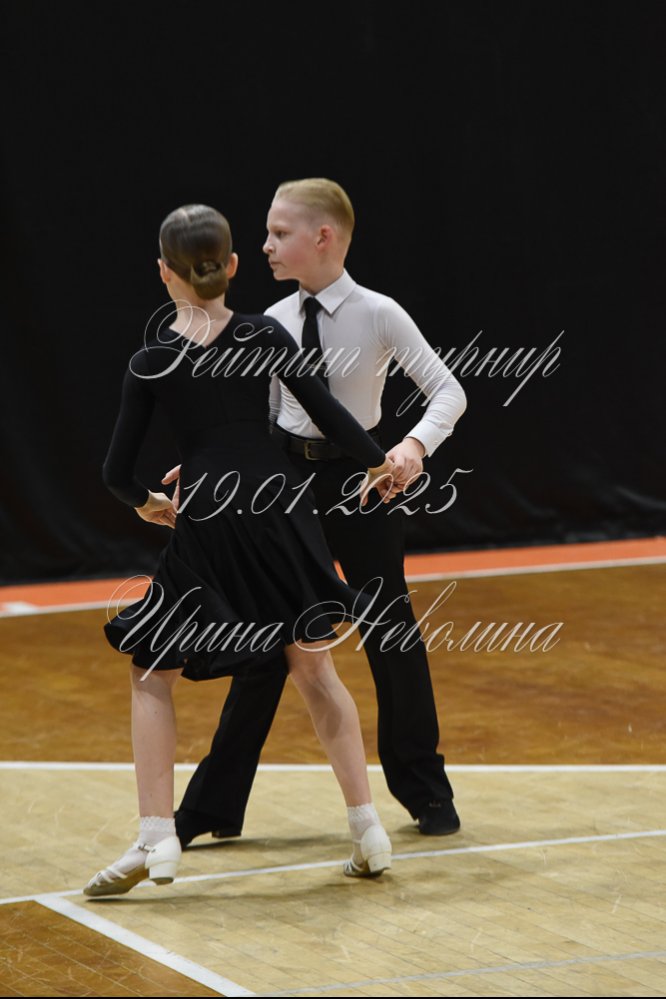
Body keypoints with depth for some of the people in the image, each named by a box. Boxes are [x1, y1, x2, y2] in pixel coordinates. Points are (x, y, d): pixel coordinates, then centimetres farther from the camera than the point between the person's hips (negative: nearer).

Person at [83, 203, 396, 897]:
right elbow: (327, 412, 2)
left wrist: (144, 502, 23)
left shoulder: (151, 363, -2)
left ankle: (156, 838, 0)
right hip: (279, 510, 2)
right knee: (312, 665, 17)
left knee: (152, 672, 12)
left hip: (205, 527, -2)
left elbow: (117, 470, 1)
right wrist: (381, 463, 19)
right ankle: (367, 828, 14)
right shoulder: (265, 336, 0)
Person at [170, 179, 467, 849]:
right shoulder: (275, 322, 1)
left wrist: (416, 445, -29)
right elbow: (264, 418, 9)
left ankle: (425, 792, 25)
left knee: (389, 631, 6)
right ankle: (214, 805, 12)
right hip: (291, 476, 3)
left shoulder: (377, 315, -12)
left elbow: (448, 392, -11)